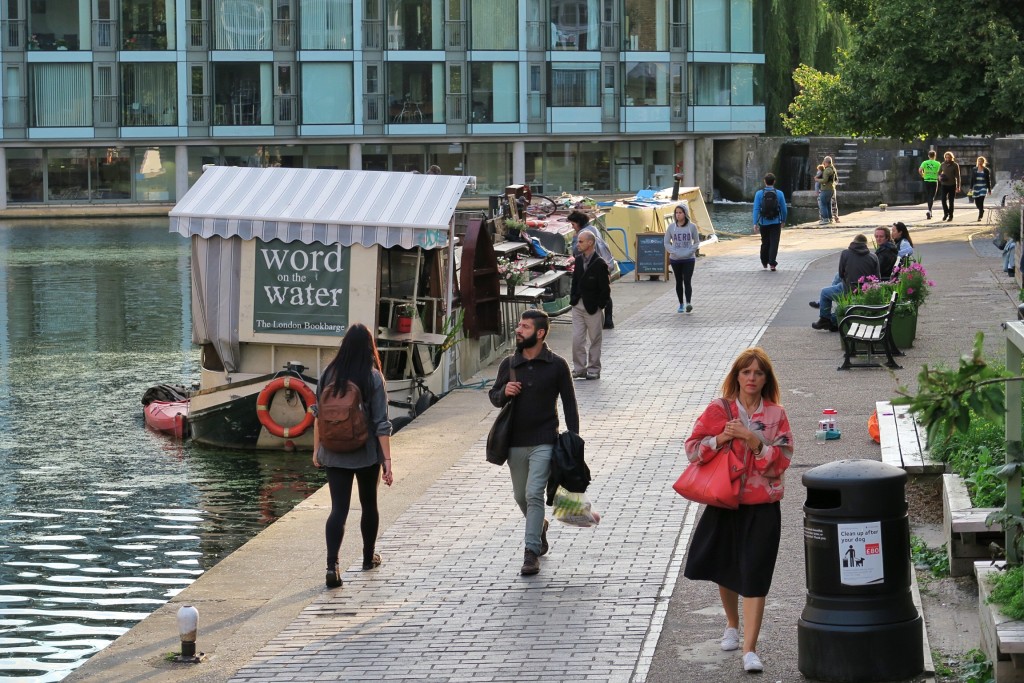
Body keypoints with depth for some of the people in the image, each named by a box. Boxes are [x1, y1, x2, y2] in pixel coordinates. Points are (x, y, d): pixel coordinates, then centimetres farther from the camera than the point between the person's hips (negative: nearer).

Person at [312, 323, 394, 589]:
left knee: (338, 509, 0)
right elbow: (381, 424, -12)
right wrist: (387, 460, -8)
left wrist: (317, 450, 14)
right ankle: (369, 557, 35)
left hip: (334, 455, 2)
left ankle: (332, 565, -17)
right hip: (367, 454, -2)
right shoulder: (373, 378, -11)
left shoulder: (329, 375, -3)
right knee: (369, 504, 19)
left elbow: (318, 416, 3)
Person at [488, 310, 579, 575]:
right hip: (515, 441, 4)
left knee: (534, 494, -14)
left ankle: (531, 552, -11)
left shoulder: (556, 365, -4)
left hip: (544, 441, -4)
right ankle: (539, 526, 44)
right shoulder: (509, 364, 5)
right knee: (520, 496, 15)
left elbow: (569, 403, 1)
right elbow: (494, 396, 14)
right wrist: (504, 392, -10)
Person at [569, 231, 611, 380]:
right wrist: (572, 298, 5)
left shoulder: (599, 264, -14)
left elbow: (605, 288, -11)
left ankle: (594, 370, 15)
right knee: (577, 339, 3)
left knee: (594, 340, 6)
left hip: (593, 307, -6)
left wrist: (600, 305, -11)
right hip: (578, 305, 6)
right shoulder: (579, 260, 6)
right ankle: (579, 369, 11)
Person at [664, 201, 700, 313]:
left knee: (687, 281, -13)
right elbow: (667, 243, 4)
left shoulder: (692, 226, -3)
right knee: (679, 282, 9)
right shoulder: (671, 227, 0)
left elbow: (696, 242, 3)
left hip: (689, 259, -2)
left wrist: (689, 252, -12)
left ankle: (689, 303, -21)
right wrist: (675, 252, -11)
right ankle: (681, 304, 17)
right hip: (675, 259, 2)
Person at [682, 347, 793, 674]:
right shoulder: (718, 410, 1)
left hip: (762, 507, -2)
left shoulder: (775, 415, -1)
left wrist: (753, 440, -18)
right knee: (725, 569, 16)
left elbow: (781, 460, -6)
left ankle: (750, 649, -8)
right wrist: (721, 438, -15)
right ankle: (732, 624, 43)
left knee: (754, 576, -8)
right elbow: (693, 449, 1)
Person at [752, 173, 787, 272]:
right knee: (774, 244, -2)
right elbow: (783, 209, 2)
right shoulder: (779, 193, -4)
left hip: (763, 223, 1)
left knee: (765, 243, 17)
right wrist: (783, 220, 18)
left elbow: (756, 209, -10)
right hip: (776, 223, -1)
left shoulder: (759, 193, -5)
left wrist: (755, 223, -10)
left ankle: (764, 262, 29)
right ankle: (772, 263, -14)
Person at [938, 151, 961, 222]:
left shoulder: (955, 165, -3)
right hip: (944, 185, 2)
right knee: (943, 200, -7)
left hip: (952, 185, -2)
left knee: (951, 201, 2)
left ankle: (950, 216, 10)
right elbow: (939, 173, 18)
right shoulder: (942, 165, 5)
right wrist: (940, 177, -6)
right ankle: (946, 213, 13)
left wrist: (958, 186, -6)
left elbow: (957, 176, -2)